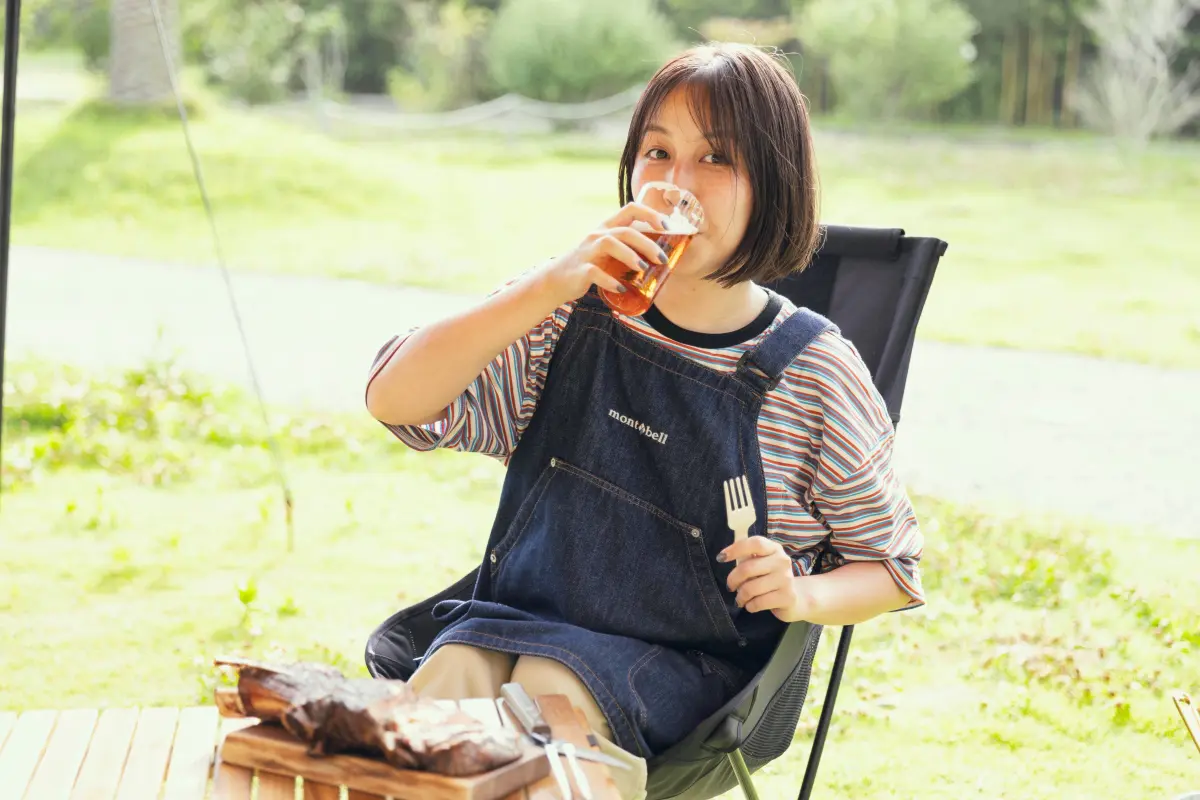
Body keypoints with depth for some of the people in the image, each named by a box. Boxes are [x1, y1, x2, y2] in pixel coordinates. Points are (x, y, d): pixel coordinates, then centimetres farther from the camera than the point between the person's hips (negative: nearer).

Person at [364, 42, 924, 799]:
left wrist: (802, 595, -16)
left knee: (548, 690, -31)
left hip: (685, 658, -2)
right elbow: (394, 400, -13)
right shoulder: (571, 313, 0)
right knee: (447, 677, -28)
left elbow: (891, 566, 7)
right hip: (519, 616, 2)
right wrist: (552, 288, -22)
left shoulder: (816, 374, -4)